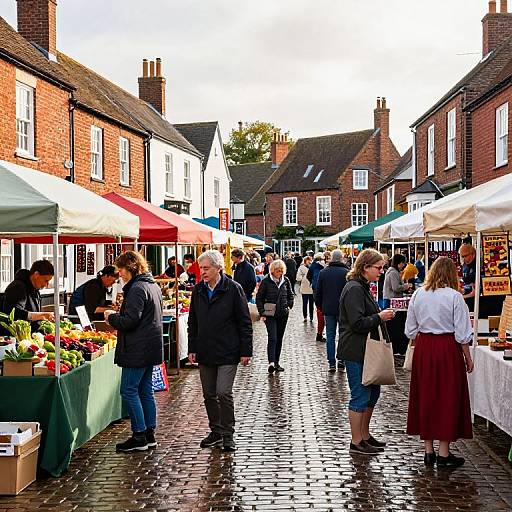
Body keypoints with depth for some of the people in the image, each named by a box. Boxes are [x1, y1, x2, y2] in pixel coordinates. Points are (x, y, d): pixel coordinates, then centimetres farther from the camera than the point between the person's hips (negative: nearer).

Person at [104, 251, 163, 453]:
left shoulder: (137, 289, -17)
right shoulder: (153, 285, 15)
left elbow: (130, 321, -22)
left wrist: (112, 316, -4)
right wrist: (118, 315, 18)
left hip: (138, 350, -10)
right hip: (151, 348, 10)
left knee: (129, 391, -4)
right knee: (146, 391, 14)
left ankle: (139, 437, -2)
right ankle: (150, 434, 18)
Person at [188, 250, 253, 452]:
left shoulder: (233, 289, -7)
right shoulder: (198, 290, 8)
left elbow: (244, 322, -6)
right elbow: (193, 322, 16)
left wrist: (246, 351, -8)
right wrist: (192, 349, 10)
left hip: (227, 352, -5)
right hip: (205, 352, 5)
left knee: (224, 393, -9)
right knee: (209, 394, 10)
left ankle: (228, 434, 3)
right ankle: (216, 431, 23)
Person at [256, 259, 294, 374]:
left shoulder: (286, 281, 5)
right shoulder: (266, 281, -7)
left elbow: (290, 295, 20)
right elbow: (259, 298, -2)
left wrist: (289, 306, 7)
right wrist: (262, 313, -7)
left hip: (283, 314, 4)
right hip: (270, 314, -4)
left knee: (279, 339, 10)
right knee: (272, 338, -15)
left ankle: (276, 362, 18)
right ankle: (271, 363, -22)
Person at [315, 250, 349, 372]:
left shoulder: (323, 272, 3)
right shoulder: (346, 272, -8)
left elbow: (317, 292, 7)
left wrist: (320, 306, 17)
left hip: (328, 309, 3)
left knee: (330, 336, 6)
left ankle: (331, 363, 5)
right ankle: (342, 360, 4)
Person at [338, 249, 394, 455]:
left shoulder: (363, 287, 16)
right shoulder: (354, 289, -17)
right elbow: (358, 323, -23)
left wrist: (381, 316, 15)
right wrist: (380, 317, -14)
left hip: (366, 350, 11)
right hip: (356, 352, -11)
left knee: (373, 392, 16)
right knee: (360, 396, -3)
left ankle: (365, 435, 29)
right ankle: (356, 442, 7)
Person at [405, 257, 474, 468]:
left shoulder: (418, 295, 2)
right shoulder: (454, 296, -11)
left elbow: (410, 330, 7)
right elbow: (462, 334, -9)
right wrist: (468, 358, 1)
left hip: (423, 348, 4)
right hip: (447, 349, -4)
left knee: (425, 397, 12)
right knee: (448, 398, 5)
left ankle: (428, 450, 19)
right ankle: (444, 454, 8)